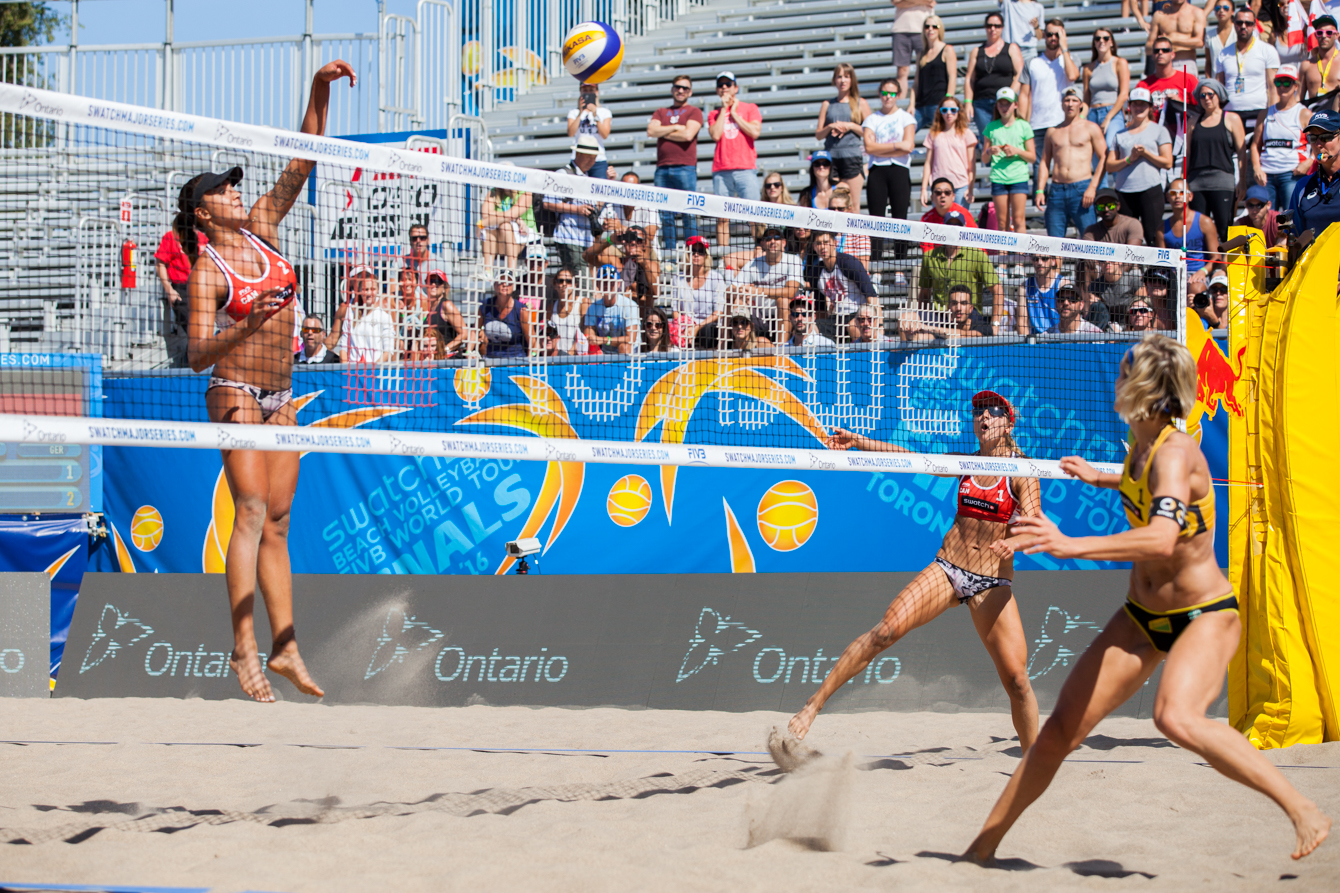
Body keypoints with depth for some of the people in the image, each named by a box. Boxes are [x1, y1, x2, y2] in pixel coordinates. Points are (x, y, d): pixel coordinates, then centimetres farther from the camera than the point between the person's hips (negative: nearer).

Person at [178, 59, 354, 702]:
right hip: (235, 393, -6)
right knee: (252, 510, -17)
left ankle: (285, 647, 4)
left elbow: (304, 163, 5)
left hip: (282, 397, 6)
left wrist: (320, 92, -5)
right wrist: (247, 327, -31)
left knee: (277, 521, 5)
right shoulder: (206, 270, -8)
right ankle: (243, 648, -22)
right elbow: (197, 355, -15)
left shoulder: (261, 227, 9)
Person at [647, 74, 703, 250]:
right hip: (662, 168, 4)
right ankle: (670, 251, 3)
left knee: (689, 212, -7)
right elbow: (651, 131, 3)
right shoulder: (661, 112, 21)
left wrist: (662, 132, 2)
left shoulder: (694, 112, 9)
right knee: (666, 214, 1)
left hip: (685, 167, -4)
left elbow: (688, 134, -7)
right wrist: (675, 127, -1)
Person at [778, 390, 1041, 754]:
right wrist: (859, 442, -2)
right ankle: (812, 706, -16)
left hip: (993, 583, -2)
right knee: (885, 631, -19)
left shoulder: (1023, 472, -2)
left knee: (1016, 679, -10)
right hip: (947, 569, 2)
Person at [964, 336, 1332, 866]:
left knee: (1177, 718, -35)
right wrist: (1101, 479, 37)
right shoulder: (1143, 444, -1)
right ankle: (984, 845, 15)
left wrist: (1070, 546, -50)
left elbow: (1162, 540, -43)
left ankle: (1303, 810, -24)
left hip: (1204, 615, -8)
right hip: (1143, 616, 8)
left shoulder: (1175, 452, -25)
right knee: (1061, 729, 3)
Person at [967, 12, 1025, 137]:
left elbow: (1019, 75, 2)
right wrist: (968, 102, 0)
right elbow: (969, 80, 13)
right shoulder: (976, 52, 18)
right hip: (982, 104, 2)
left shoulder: (1011, 49, 11)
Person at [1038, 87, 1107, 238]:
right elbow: (1044, 163, 18)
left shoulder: (1091, 128, 7)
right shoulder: (1053, 131, 18)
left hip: (1082, 188, -3)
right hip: (1056, 190, 4)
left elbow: (1104, 159, 0)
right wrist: (1040, 191, 5)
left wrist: (1092, 188, -12)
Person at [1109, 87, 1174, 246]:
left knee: (1153, 238, -10)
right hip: (1124, 191, 3)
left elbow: (1167, 163, 2)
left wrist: (1145, 153, -9)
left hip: (1151, 190, -3)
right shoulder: (1120, 134, 17)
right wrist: (1129, 159, -7)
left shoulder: (1158, 130, 10)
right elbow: (1109, 165, 10)